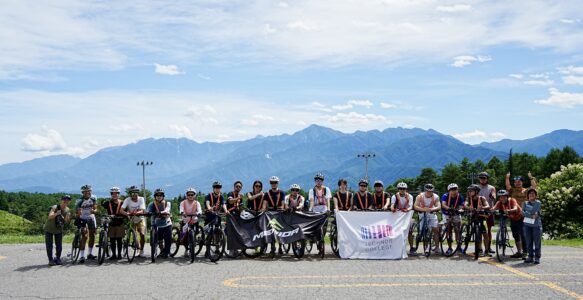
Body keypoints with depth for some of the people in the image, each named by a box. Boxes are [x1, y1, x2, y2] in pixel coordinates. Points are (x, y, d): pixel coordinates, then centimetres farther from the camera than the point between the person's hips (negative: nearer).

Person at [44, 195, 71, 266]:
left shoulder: (67, 210, -8)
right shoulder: (54, 207, -24)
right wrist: (56, 214, -58)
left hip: (59, 230, 4)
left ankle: (58, 258, 16)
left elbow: (66, 221, -12)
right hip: (49, 229, -4)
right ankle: (51, 260, 3)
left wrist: (67, 217, -32)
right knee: (49, 245, -5)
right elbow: (50, 216, -39)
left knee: (59, 245, 2)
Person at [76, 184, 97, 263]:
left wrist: (93, 211, -28)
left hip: (91, 218, 4)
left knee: (92, 235, 8)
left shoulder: (93, 198, -10)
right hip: (83, 219, -4)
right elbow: (78, 213, -18)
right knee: (84, 236, -16)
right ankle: (82, 256, -17)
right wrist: (78, 220, -34)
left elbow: (95, 209, -6)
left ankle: (90, 253, 24)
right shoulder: (80, 201, -20)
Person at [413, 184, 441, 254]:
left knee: (436, 229, -10)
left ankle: (437, 247, -2)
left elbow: (439, 207, -24)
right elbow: (415, 206, -25)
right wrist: (423, 209, -43)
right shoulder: (420, 196, -16)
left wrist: (431, 209, -44)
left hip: (432, 214, 1)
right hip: (422, 214, -1)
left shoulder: (435, 197, -14)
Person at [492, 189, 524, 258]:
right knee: (515, 236, 8)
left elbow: (515, 208, -46)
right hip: (513, 219, 6)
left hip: (520, 218, -6)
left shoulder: (512, 200, -28)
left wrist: (509, 210, -67)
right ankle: (519, 251, 17)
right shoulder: (500, 203, -15)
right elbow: (494, 208, -31)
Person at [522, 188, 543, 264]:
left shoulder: (538, 203, 3)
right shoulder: (525, 203, 12)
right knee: (528, 242, 4)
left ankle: (537, 258, 1)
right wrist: (531, 216, -14)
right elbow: (523, 212, -3)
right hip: (527, 225, 3)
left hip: (536, 225, -3)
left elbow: (533, 211, -12)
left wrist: (527, 212, -2)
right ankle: (530, 257, 12)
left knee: (537, 242, -3)